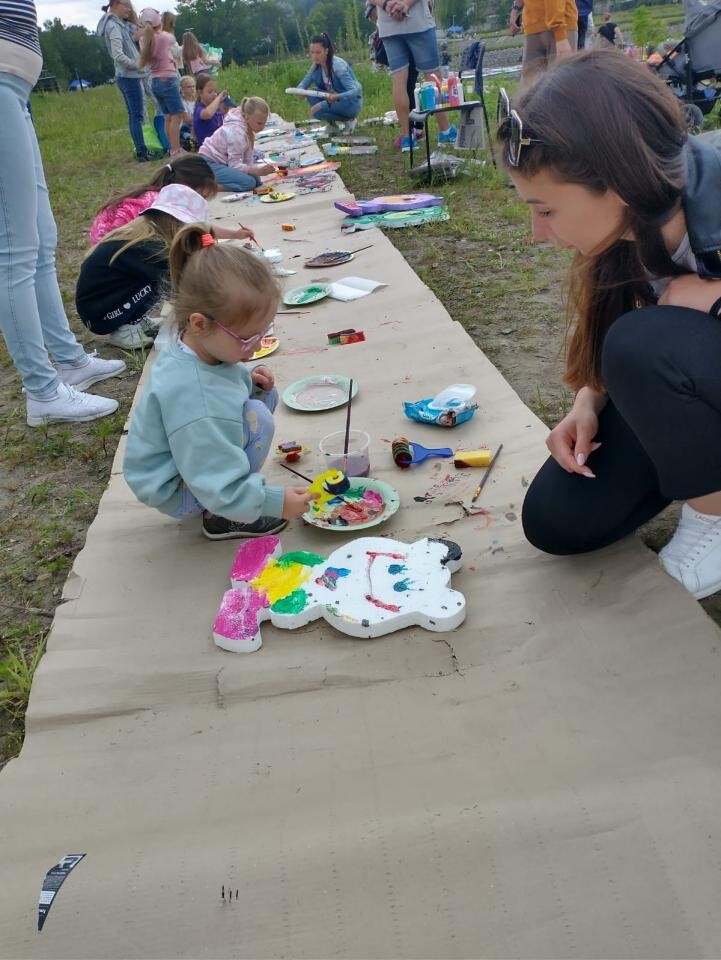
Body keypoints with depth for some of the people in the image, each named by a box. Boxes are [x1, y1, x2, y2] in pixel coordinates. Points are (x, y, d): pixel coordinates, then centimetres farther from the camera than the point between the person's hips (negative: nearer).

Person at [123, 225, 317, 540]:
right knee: (256, 418, -26)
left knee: (264, 397, 3)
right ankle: (224, 518, -7)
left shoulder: (193, 343, -11)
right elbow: (221, 488, -32)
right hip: (173, 491, -9)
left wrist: (249, 381, -4)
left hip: (187, 454, 9)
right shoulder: (194, 402, -38)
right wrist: (275, 501, -25)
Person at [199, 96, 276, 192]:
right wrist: (258, 171, -34)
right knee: (249, 182, -25)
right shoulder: (237, 131, -23)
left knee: (255, 179, -1)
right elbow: (234, 165, -24)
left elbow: (248, 159, 2)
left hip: (221, 162, 10)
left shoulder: (247, 128, 3)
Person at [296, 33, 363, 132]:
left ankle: (349, 120, -6)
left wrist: (337, 97, -48)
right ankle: (332, 124, 1)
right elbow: (304, 83, 0)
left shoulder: (338, 65, -23)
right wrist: (300, 90, -26)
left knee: (317, 110, -25)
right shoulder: (317, 65, -3)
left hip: (352, 102, -7)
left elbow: (355, 91, -29)